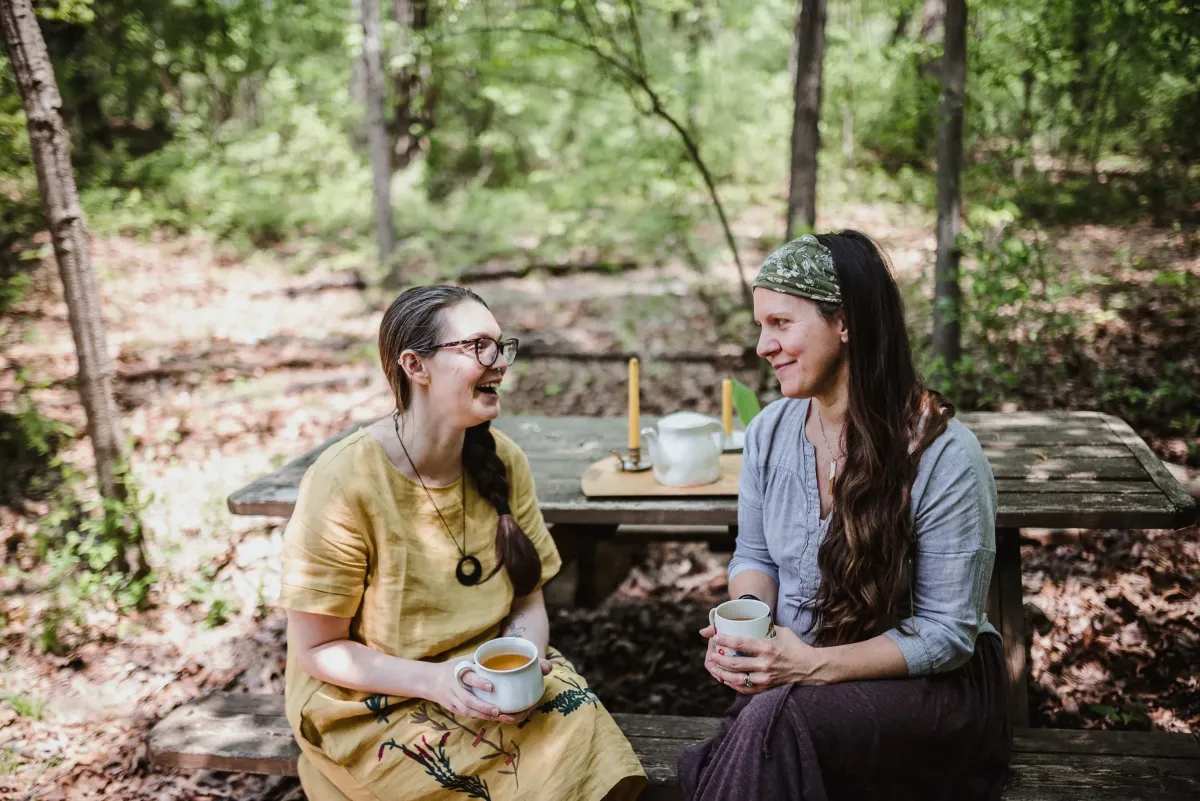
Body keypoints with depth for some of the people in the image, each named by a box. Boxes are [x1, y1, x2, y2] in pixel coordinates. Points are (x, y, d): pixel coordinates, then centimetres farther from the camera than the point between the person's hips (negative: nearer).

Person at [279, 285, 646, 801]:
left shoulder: (503, 462, -3)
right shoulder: (345, 482, -19)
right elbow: (316, 649, -12)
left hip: (490, 676, 5)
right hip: (373, 702, -4)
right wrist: (434, 681, -24)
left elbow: (528, 602, 4)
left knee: (583, 731, -21)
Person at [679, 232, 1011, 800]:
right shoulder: (768, 433, -1)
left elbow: (947, 634, -15)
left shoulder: (944, 456, -18)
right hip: (794, 671, 4)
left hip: (930, 684, -4)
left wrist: (815, 665, -26)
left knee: (774, 719, -32)